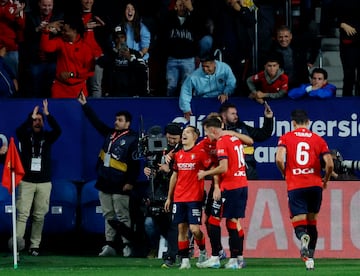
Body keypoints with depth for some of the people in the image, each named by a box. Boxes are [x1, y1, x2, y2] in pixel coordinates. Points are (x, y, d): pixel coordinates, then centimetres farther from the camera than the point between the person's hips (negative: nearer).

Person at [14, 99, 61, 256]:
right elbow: (19, 130, -18)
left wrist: (48, 115, -21)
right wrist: (31, 117, -26)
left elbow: (58, 130, -12)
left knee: (39, 215, 2)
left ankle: (34, 245, 7)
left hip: (44, 182, 2)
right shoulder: (25, 135, 5)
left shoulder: (47, 136, 8)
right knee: (22, 213, -9)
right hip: (26, 181, -2)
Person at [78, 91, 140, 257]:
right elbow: (96, 122, 22)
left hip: (120, 186, -7)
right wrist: (85, 105, 19)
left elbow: (135, 164, -10)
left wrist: (131, 182, -16)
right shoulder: (110, 134, 14)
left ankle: (127, 245, -2)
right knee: (108, 215, 8)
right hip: (104, 183, 7)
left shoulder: (132, 139, -6)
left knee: (123, 216, -5)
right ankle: (110, 245, 10)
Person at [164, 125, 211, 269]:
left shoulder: (200, 153, -4)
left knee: (194, 229, -10)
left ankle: (203, 251, 18)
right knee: (182, 229, 2)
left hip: (194, 198, -5)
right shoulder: (178, 155, 12)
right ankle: (185, 260, 4)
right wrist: (169, 198, 17)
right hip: (179, 198, 5)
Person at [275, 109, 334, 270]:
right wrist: (326, 180, 17)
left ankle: (303, 237, -35)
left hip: (295, 186, -2)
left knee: (299, 224, 0)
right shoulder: (318, 140, 8)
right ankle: (310, 258, 15)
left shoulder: (286, 138, 4)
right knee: (312, 222, 18)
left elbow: (279, 159, -12)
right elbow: (329, 164, -1)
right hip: (315, 185, 2)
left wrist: (285, 174, 8)